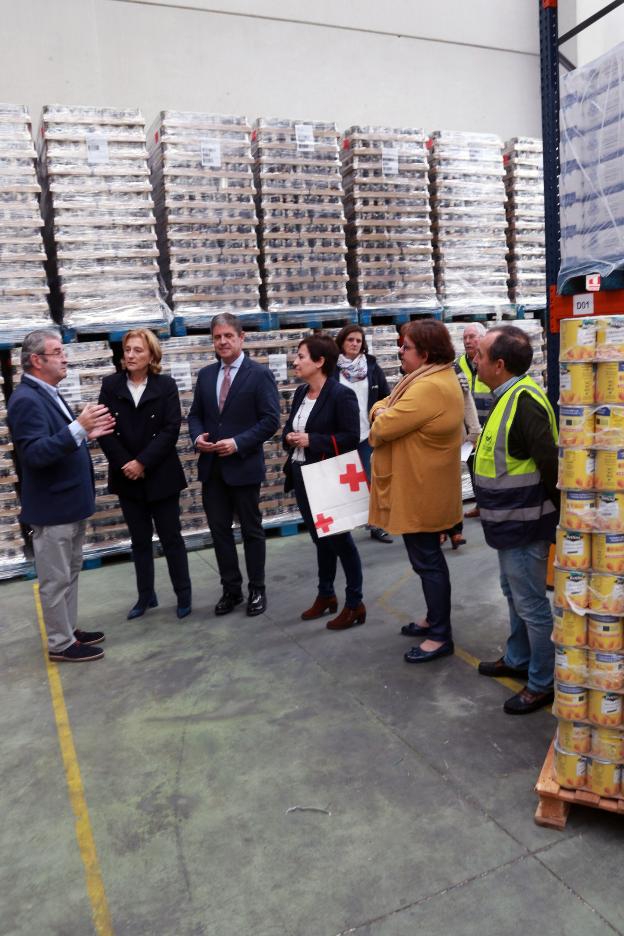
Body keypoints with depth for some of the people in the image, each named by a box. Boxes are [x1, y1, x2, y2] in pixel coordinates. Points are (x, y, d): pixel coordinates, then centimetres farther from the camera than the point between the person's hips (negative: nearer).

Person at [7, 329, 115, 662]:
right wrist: (78, 427, -35)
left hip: (69, 503, 10)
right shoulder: (27, 399, -20)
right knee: (55, 579, 4)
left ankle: (69, 630, 32)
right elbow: (36, 453, -29)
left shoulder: (48, 394, 11)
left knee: (70, 573, 19)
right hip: (52, 507, -10)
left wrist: (87, 434, 3)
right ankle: (61, 644, 16)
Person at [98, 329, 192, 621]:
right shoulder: (110, 385, 2)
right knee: (139, 540, 12)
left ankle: (184, 594, 19)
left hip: (160, 475, -2)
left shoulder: (166, 385, -3)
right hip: (126, 476, 2)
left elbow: (171, 430, -11)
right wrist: (125, 464, -13)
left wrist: (143, 463, -16)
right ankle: (145, 596, 25)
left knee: (171, 537, 5)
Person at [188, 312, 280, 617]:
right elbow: (195, 414, 14)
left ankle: (257, 590, 22)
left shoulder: (260, 374, -7)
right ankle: (231, 589, 25)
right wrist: (198, 436, -7)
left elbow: (271, 420, -11)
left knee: (251, 530, 8)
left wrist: (238, 443, -20)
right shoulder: (205, 374, 10)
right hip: (211, 467, 5)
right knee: (219, 530, 11)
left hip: (243, 466, -5)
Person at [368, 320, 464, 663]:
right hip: (423, 487, 10)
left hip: (420, 491, -10)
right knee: (428, 557, 20)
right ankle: (435, 618, 36)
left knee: (427, 560, 1)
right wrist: (383, 411, -8)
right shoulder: (437, 378, 11)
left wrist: (380, 419, -5)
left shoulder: (428, 388, -25)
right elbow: (382, 405, 14)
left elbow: (382, 428, -27)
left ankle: (441, 636, 14)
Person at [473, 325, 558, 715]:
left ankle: (543, 683, 19)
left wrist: (547, 508, -11)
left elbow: (550, 462, -25)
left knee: (531, 603, 3)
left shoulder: (524, 400, -24)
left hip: (525, 523, -10)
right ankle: (518, 659, 41)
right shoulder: (509, 396, 8)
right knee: (515, 594, 23)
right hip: (511, 521, 10)